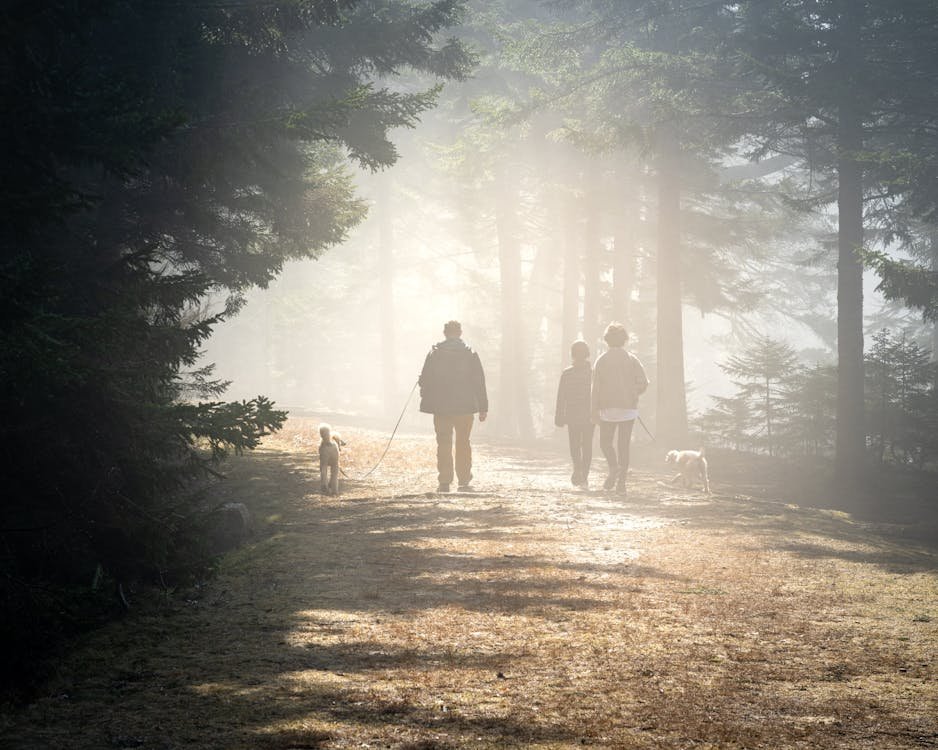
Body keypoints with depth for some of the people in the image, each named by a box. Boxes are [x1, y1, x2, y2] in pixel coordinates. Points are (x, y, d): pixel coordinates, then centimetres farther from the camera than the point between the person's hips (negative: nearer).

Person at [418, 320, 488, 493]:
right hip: (465, 407, 0)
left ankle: (444, 482, 0)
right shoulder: (470, 354, 0)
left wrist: (427, 401, 14)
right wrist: (483, 407, 4)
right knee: (463, 444, 9)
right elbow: (479, 382, 0)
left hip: (440, 407, 0)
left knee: (444, 445, 5)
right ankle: (464, 482, 6)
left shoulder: (434, 353, 0)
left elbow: (424, 381, 1)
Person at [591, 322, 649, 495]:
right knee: (624, 444, 6)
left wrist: (594, 409, -4)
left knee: (606, 442, 10)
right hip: (628, 408, 2)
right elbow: (643, 382, -4)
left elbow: (596, 386, -6)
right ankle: (621, 481, 1)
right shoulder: (631, 359, 4)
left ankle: (614, 467, -17)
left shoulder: (601, 360, -1)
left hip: (608, 409, -2)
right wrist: (633, 396, 13)